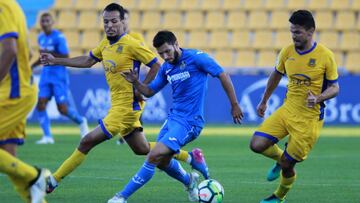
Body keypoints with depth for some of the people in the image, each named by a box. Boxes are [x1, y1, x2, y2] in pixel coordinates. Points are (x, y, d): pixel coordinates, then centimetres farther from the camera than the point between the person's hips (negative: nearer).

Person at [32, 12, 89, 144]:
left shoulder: (58, 37, -12)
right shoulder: (41, 38, 10)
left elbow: (66, 57, -17)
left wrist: (48, 53, -22)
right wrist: (32, 66, 14)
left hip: (59, 75, -6)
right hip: (46, 74, 6)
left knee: (62, 109, -5)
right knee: (41, 105, -9)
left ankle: (81, 122, 23)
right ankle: (47, 136, -6)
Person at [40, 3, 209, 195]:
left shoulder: (131, 44, -16)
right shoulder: (106, 43, 9)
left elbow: (157, 66, -13)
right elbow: (87, 61, 22)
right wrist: (55, 61, 19)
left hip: (127, 105, -9)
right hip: (118, 105, 9)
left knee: (87, 142, -9)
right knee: (142, 149, 18)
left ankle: (53, 180, -2)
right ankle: (191, 157, 26)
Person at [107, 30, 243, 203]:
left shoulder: (196, 58, -12)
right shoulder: (166, 68, 9)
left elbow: (223, 76, -8)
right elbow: (149, 91, 16)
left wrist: (234, 105, -7)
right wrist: (135, 82, -5)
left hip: (189, 122, -8)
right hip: (173, 117, 8)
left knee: (154, 156, -16)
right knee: (162, 162, 15)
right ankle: (189, 181, 44)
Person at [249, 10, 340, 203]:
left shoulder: (325, 56, -13)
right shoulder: (287, 52, -1)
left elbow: (334, 87, -5)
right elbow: (276, 75, 17)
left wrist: (318, 98, -25)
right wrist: (264, 101, 22)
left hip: (309, 118, -4)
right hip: (287, 110, 4)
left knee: (287, 164, -1)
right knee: (257, 145, -11)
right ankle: (280, 159, 23)